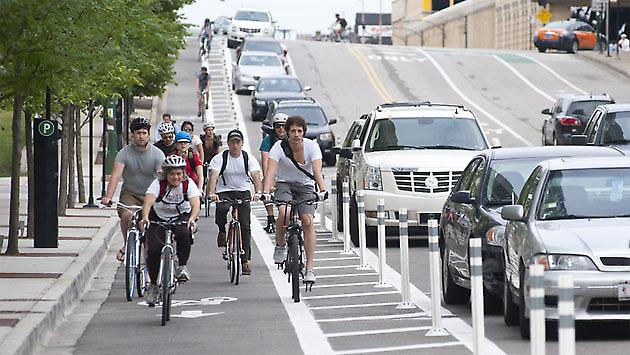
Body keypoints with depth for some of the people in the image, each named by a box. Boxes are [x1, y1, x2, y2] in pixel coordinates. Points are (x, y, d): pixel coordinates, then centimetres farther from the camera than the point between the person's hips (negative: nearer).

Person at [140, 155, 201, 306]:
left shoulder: (188, 184, -16)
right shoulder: (158, 184, -18)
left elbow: (195, 204, -31)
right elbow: (148, 202, -34)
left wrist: (191, 219, -51)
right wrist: (145, 218, -53)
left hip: (181, 218, 0)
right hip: (159, 219, 0)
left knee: (184, 234, -35)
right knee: (153, 251, -17)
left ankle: (182, 266, -15)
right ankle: (154, 285, 4)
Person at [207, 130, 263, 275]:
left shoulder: (249, 159, -3)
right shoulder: (219, 158, -6)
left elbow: (256, 176, -16)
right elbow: (213, 176, -19)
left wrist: (258, 192, -35)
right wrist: (211, 193, -37)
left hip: (243, 193, 1)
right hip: (224, 192, -1)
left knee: (245, 226, -8)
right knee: (221, 209, -35)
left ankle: (245, 260, -2)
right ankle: (222, 231, -4)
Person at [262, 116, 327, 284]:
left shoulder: (312, 146, -15)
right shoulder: (279, 147, -16)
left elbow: (317, 170, -27)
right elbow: (271, 171, -28)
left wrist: (322, 190, -45)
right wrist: (265, 192, -44)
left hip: (305, 186, 1)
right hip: (284, 184, -1)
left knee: (308, 220, -18)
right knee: (284, 212, -31)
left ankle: (309, 268, -15)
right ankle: (280, 245, -3)